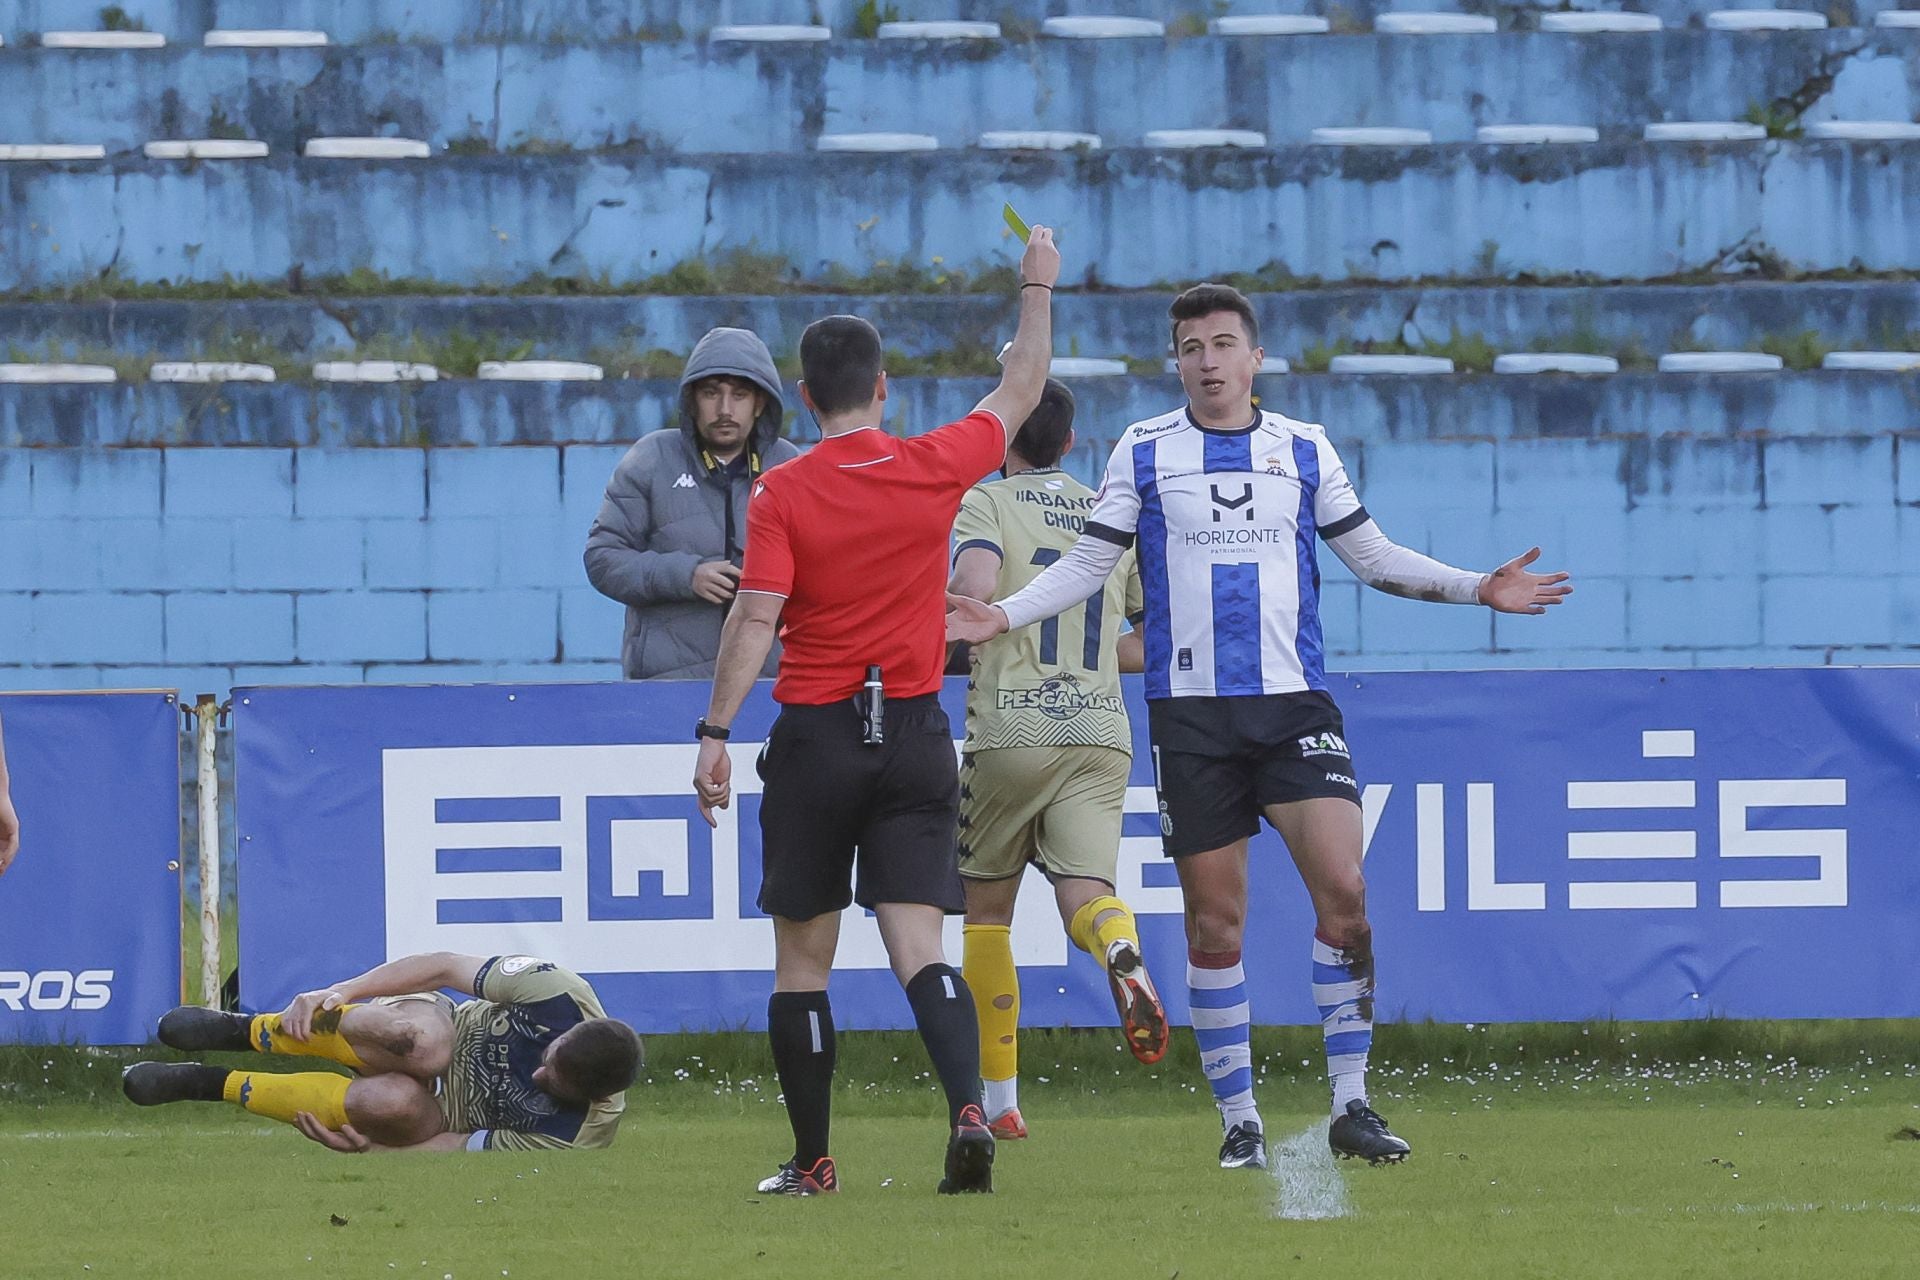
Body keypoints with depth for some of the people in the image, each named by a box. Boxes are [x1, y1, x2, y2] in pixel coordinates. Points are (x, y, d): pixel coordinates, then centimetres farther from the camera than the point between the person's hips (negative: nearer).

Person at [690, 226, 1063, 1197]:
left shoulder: (782, 495, -8)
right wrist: (1038, 287, 27)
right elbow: (1021, 393, 15)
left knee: (801, 961, 8)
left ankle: (811, 1160, 12)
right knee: (918, 946, -4)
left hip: (815, 736, -2)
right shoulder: (935, 469, -1)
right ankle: (968, 1111, -26)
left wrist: (716, 734, -13)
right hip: (916, 734, 2)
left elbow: (756, 617, -14)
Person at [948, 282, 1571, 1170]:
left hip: (1293, 704, 1)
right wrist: (1000, 616, -7)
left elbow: (1372, 556, 16)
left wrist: (1478, 589, 8)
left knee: (1342, 890, -15)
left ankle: (1350, 1105, -7)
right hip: (1190, 712, -1)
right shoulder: (1144, 453, 5)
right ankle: (1239, 1119, 10)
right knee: (1215, 924, 0)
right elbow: (1087, 563, 7)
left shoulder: (1305, 451, 9)